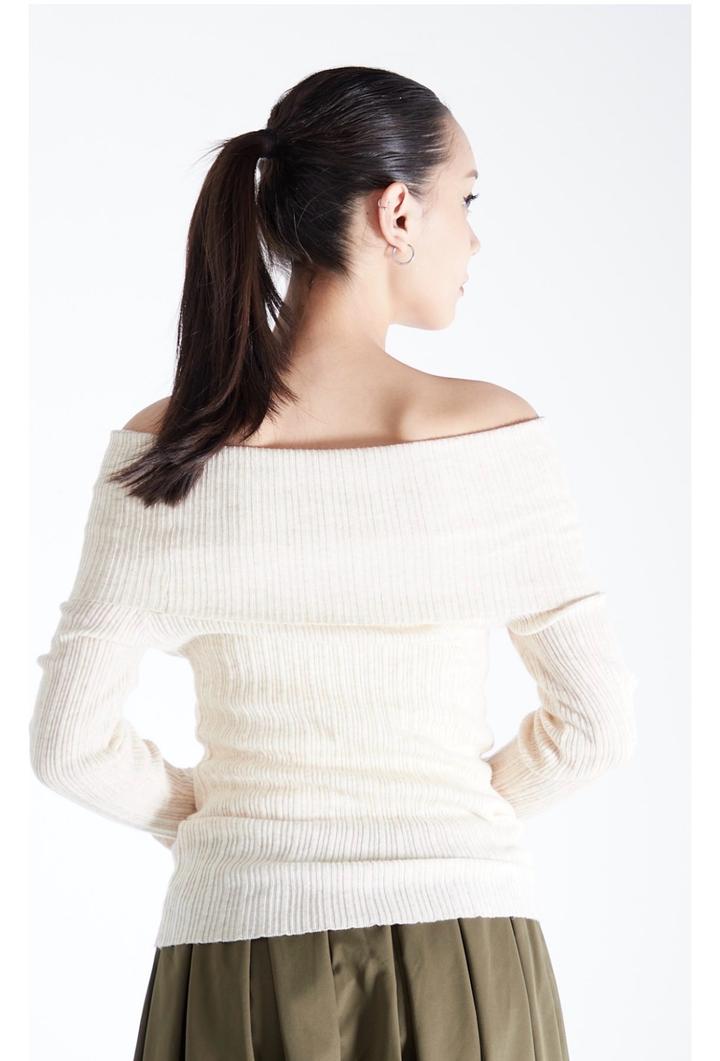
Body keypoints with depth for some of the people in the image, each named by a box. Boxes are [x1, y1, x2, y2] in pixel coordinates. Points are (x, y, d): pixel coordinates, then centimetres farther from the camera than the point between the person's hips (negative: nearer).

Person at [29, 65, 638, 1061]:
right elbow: (598, 720, -7)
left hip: (242, 955, 1)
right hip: (461, 947, -1)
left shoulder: (165, 452, -7)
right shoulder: (496, 433, -11)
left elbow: (67, 742, -6)